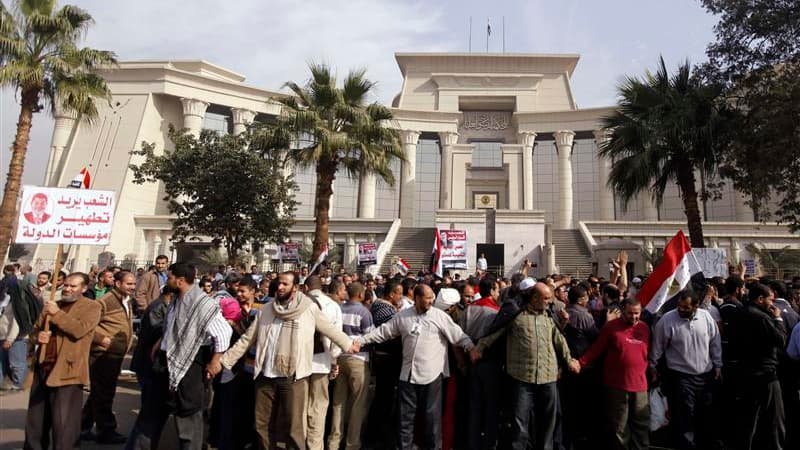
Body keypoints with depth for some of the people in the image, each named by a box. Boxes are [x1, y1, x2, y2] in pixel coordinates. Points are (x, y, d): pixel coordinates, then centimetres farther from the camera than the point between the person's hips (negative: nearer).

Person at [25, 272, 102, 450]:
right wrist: (38, 335, -2)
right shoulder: (53, 305, 16)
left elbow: (79, 329, -19)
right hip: (42, 368, 7)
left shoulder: (92, 307, -5)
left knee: (62, 422, -2)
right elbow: (36, 328, 21)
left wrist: (57, 314, -15)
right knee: (36, 419, 17)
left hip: (67, 371, -7)